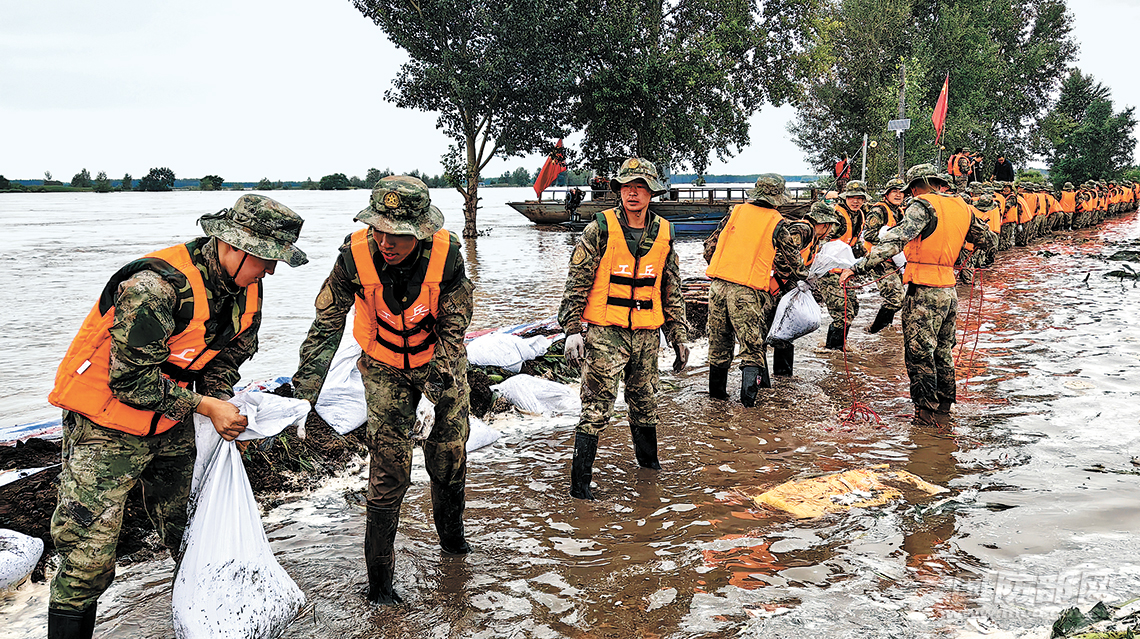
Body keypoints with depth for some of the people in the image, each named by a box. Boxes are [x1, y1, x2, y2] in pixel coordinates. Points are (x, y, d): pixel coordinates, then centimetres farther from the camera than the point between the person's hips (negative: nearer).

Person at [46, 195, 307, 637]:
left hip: (172, 426, 7)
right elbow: (131, 379, -27)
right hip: (108, 424, -7)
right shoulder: (155, 285, -30)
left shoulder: (245, 290, -4)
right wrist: (205, 406, -23)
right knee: (89, 560, -3)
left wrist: (224, 410, -6)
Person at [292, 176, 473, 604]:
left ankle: (450, 531, 42)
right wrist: (304, 391, -20)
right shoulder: (356, 255, -28)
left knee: (449, 449, 10)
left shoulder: (446, 255, -28)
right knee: (389, 464, -5)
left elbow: (454, 325, -16)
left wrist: (441, 375, -28)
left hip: (439, 356, 1)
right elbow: (327, 323, -18)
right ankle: (379, 578, 8)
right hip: (384, 365, -1)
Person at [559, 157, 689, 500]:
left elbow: (672, 289, 14)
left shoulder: (663, 233, 7)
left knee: (645, 401, 19)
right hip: (605, 333, -4)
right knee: (597, 407, -6)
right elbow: (577, 281, -6)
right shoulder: (600, 228, -7)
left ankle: (647, 458, 43)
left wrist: (679, 336, 13)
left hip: (647, 334, 5)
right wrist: (572, 329, -12)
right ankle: (580, 481, 1)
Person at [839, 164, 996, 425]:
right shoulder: (960, 206, 11)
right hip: (949, 290, 8)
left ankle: (928, 411, 6)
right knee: (942, 352, 19)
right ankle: (944, 408, 29)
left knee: (919, 353, 1)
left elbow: (895, 242, -25)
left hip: (924, 291, -8)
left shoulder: (922, 206, -12)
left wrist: (860, 267, -27)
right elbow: (989, 241, 22)